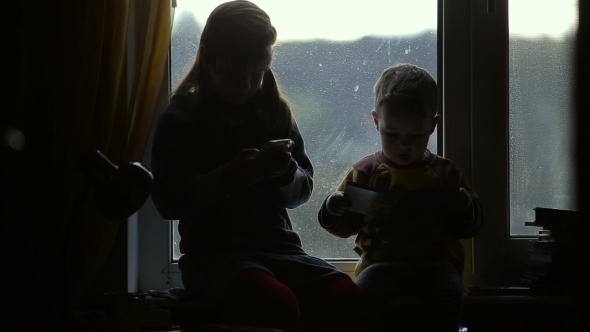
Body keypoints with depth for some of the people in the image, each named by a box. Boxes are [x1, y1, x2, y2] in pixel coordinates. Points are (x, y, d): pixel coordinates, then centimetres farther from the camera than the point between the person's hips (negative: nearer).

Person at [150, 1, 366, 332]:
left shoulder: (276, 111, 13)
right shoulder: (181, 118, 1)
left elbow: (301, 192, 14)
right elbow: (167, 201, -6)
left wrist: (287, 172, -10)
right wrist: (228, 176, -20)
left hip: (278, 246, 4)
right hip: (214, 253, -4)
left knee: (349, 298, -26)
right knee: (280, 305, -37)